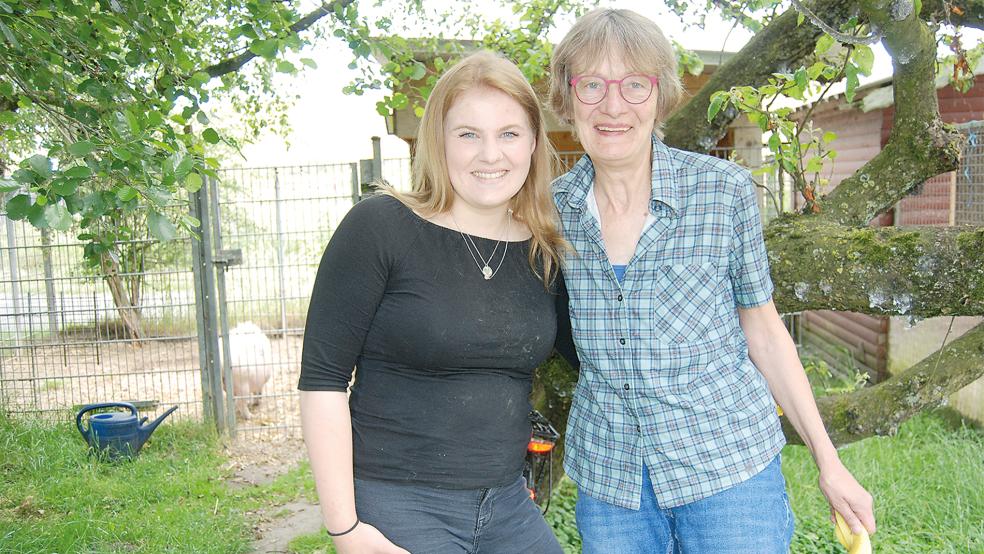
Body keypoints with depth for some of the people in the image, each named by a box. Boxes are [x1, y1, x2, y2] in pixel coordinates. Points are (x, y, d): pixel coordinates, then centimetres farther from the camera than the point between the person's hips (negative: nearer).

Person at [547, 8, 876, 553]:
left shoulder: (724, 189, -8)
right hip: (607, 476, 2)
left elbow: (763, 330, 0)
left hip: (729, 462, -1)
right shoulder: (551, 208, -3)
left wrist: (828, 462, 2)